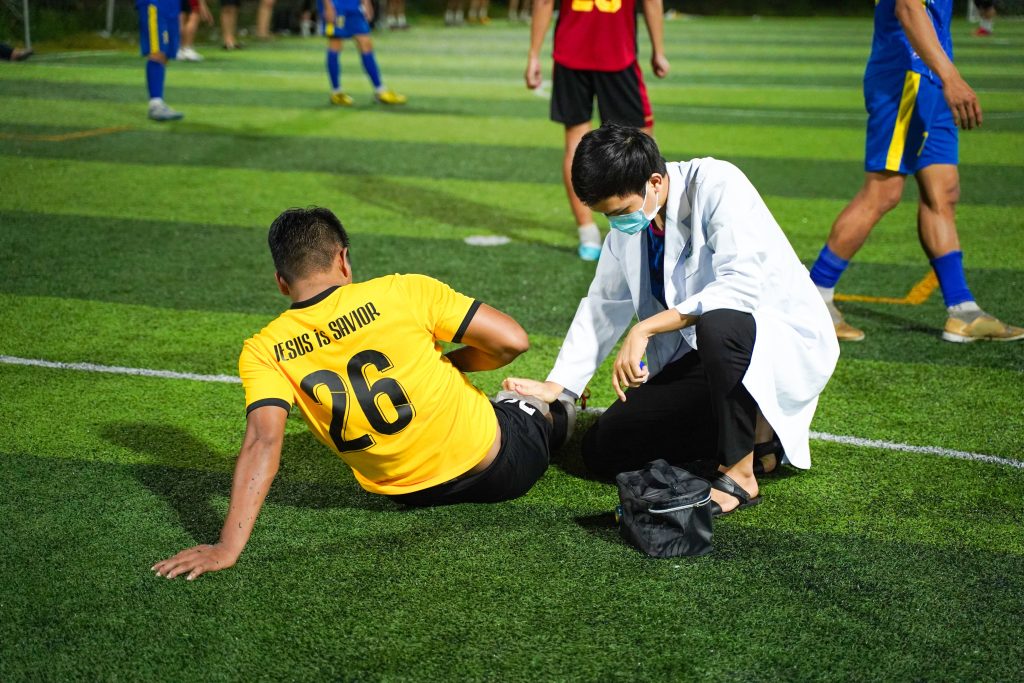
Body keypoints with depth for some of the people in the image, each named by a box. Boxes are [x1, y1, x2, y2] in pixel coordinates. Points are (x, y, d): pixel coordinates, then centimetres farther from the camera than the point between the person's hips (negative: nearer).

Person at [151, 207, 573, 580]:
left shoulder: (263, 352, -10)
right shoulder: (400, 292, -17)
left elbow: (263, 441, -23)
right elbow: (511, 341, -15)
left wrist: (228, 547, -25)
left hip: (413, 495, 3)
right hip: (500, 466, -3)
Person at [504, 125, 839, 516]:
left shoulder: (717, 185, -20)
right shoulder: (627, 226, 2)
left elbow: (743, 284, -32)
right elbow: (603, 307, 12)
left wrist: (646, 328, -34)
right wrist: (555, 387, 3)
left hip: (784, 341, -7)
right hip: (701, 357, 8)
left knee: (716, 324, -42)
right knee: (601, 451, -4)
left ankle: (739, 474, -22)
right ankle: (753, 435, 9)